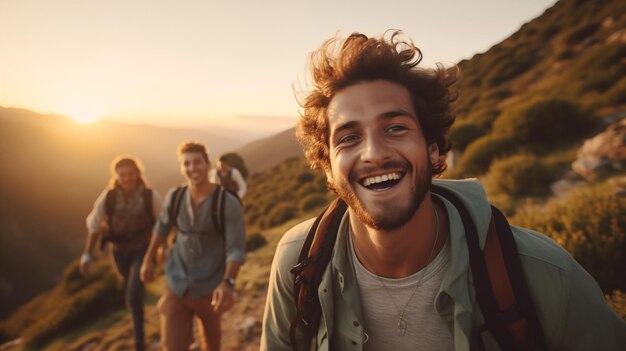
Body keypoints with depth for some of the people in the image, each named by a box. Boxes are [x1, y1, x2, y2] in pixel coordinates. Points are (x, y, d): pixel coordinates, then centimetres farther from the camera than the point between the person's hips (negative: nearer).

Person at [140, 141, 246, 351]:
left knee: (211, 333, 24)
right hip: (177, 286, 2)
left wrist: (228, 283, -39)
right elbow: (162, 227, 12)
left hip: (210, 287, -2)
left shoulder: (228, 203, -20)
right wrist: (148, 260, 18)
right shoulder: (174, 197, -7)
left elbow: (236, 249, -23)